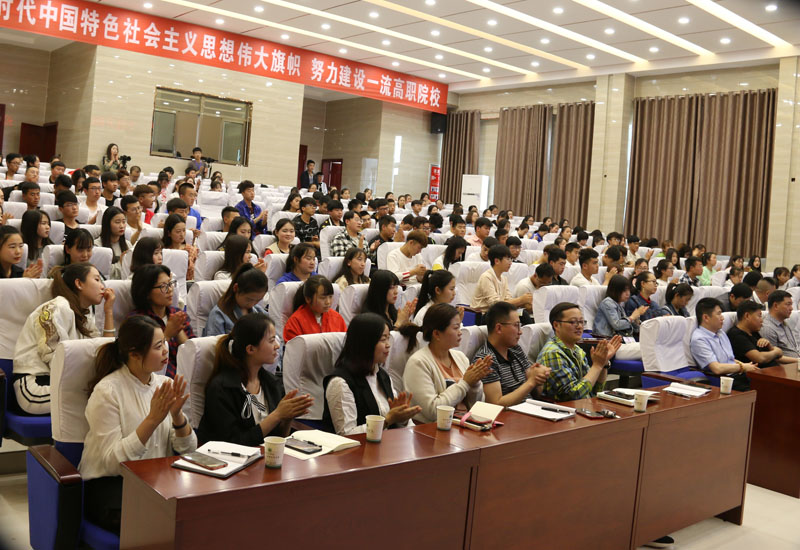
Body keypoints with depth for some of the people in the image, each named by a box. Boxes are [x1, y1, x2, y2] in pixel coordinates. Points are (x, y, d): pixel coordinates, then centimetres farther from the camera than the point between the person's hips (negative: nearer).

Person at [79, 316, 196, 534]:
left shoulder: (165, 385, 5)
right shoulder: (107, 391, -12)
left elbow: (188, 450, 2)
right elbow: (112, 462, -19)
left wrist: (177, 415, -16)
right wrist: (152, 420, -24)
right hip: (109, 484, -5)